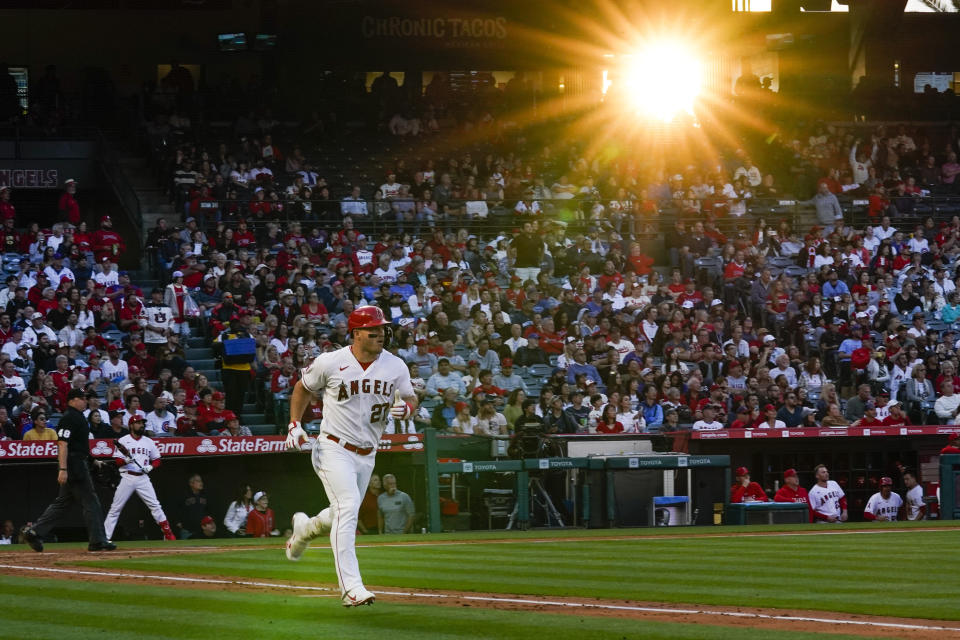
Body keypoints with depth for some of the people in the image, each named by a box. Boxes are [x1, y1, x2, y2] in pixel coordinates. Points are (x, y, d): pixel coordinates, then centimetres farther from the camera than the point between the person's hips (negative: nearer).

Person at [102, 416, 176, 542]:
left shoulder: (149, 442, 12)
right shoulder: (123, 441, 2)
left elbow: (157, 460, 16)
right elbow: (117, 461, -3)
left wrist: (150, 467, -4)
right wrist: (127, 460, -23)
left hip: (143, 478, 2)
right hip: (127, 478, -2)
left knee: (155, 505, -3)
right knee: (115, 508, -4)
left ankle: (168, 533, 4)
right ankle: (105, 537, -2)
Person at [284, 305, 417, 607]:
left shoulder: (396, 366, 0)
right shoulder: (330, 362, -9)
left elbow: (411, 399, 9)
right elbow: (303, 388, 7)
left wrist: (406, 407, -15)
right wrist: (295, 424, -4)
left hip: (367, 455, 6)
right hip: (334, 449, -6)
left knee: (344, 514, 17)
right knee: (348, 508, -22)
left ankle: (304, 528, 53)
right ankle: (351, 588, -26)